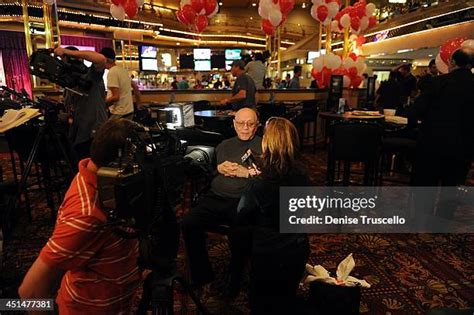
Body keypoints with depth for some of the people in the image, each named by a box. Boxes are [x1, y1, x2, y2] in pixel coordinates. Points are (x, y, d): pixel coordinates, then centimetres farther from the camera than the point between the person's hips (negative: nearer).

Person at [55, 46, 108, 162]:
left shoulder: (92, 76, -5)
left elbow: (101, 59, -27)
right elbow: (68, 108, 22)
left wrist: (68, 51, -23)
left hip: (96, 136, -8)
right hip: (78, 136, 8)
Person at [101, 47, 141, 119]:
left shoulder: (112, 72, -15)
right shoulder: (123, 70, 10)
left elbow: (116, 97, -22)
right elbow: (135, 87, 17)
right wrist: (138, 104, 26)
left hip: (119, 114, -9)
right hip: (129, 111, 9)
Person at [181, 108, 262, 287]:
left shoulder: (264, 145, 10)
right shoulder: (224, 145, 25)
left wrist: (246, 173, -11)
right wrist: (218, 168, -3)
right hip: (216, 198, 5)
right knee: (188, 225, -17)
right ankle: (201, 275, 2)